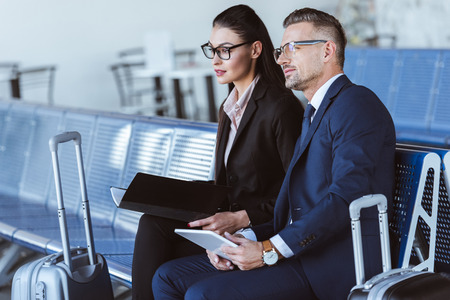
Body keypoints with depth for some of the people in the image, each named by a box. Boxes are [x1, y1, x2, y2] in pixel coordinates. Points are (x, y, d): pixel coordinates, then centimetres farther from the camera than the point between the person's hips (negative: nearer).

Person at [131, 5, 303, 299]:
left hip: (263, 230, -8)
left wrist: (240, 219, -21)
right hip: (229, 217, 8)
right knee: (152, 224, -16)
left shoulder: (280, 107, -13)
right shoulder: (230, 108, 16)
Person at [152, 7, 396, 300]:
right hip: (301, 253, 10)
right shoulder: (314, 114, 24)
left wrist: (270, 251, -19)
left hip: (335, 268, -10)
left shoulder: (357, 103, -8)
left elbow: (345, 198, -20)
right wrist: (245, 239, 1)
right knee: (169, 276, 3)